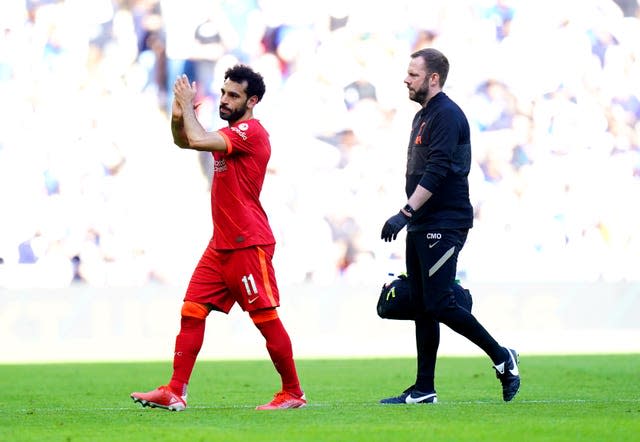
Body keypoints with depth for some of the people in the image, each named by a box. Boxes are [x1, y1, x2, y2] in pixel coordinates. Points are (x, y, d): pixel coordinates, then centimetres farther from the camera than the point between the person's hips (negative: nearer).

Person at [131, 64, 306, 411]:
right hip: (221, 244, 10)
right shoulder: (230, 133, 18)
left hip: (248, 245, -10)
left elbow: (197, 140, -25)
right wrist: (178, 117, 4)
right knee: (192, 311, 3)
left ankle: (293, 393, 5)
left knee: (266, 318, -4)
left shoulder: (250, 132, -13)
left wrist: (188, 105, -10)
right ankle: (175, 392, 2)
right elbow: (183, 141, 26)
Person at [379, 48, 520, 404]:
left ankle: (502, 358, 2)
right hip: (422, 226, 10)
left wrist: (405, 214, -26)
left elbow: (436, 172, -22)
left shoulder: (447, 116, -12)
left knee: (439, 304, -13)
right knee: (423, 308, 8)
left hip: (445, 224, -10)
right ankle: (424, 390, 9)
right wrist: (410, 217, 18)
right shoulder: (423, 116, 18)